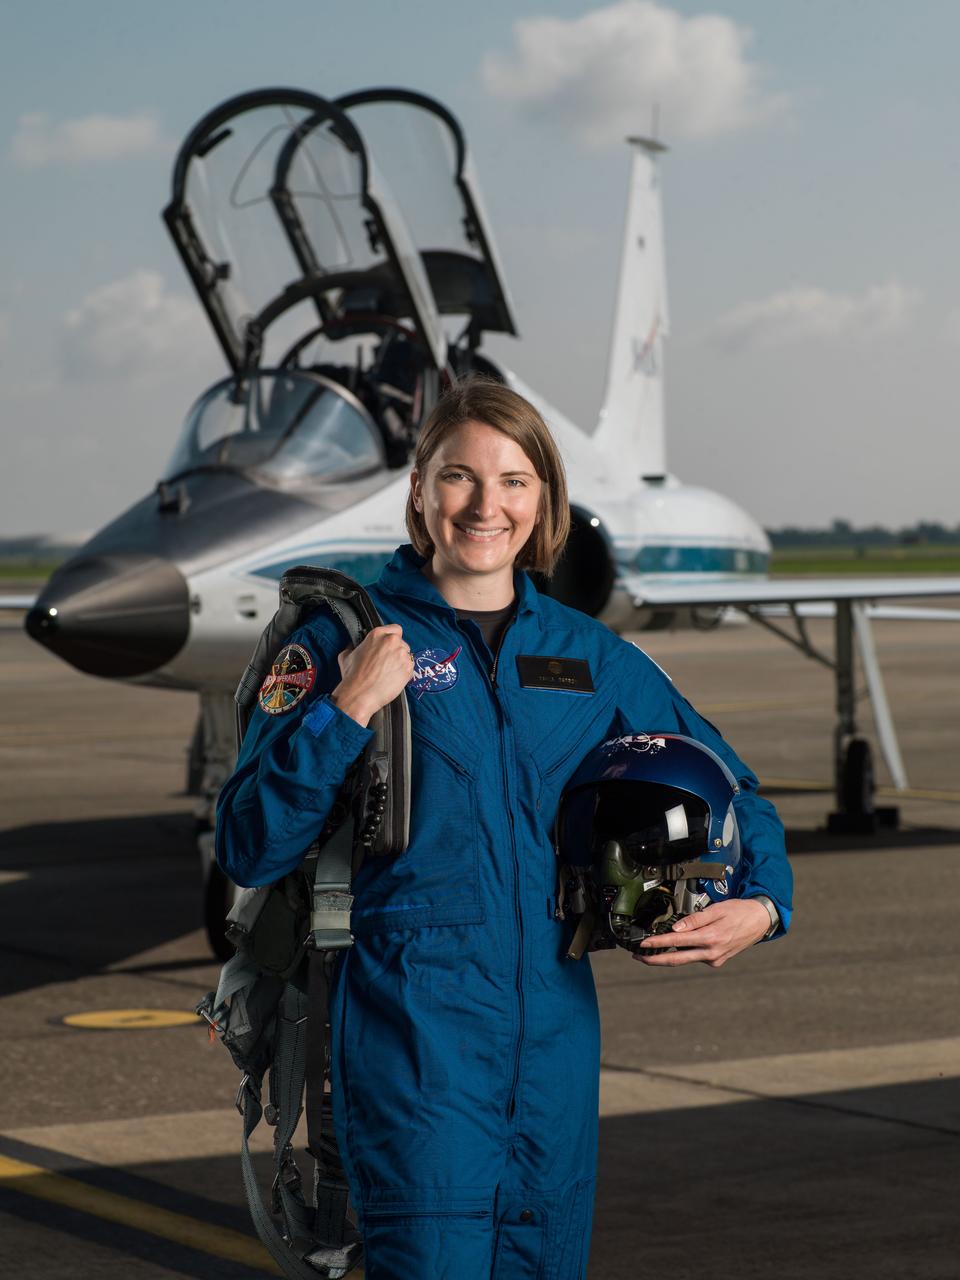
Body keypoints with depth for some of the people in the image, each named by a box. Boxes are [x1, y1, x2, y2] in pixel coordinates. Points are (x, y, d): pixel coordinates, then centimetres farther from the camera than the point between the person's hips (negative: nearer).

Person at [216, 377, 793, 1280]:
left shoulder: (594, 658, 11)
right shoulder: (347, 641, 0)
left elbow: (726, 790, 20)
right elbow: (249, 850, -5)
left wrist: (761, 903, 1)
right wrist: (347, 711, -16)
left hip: (555, 1031, 5)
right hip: (413, 1027, -4)